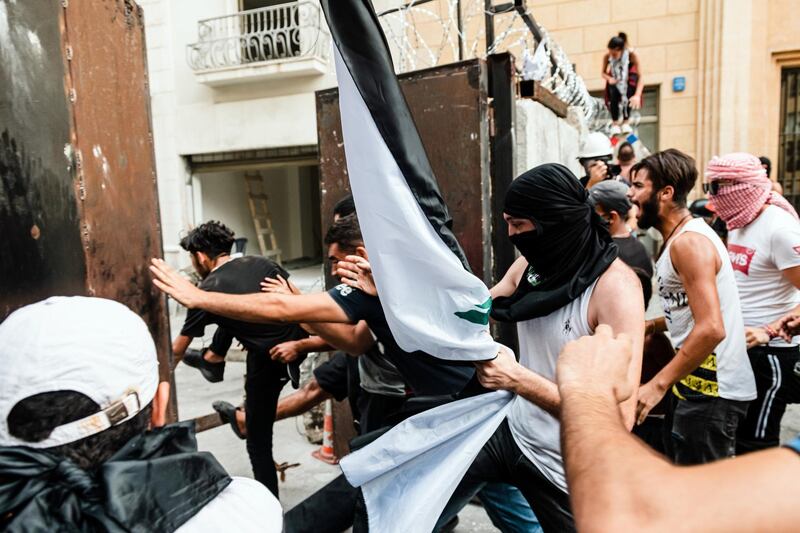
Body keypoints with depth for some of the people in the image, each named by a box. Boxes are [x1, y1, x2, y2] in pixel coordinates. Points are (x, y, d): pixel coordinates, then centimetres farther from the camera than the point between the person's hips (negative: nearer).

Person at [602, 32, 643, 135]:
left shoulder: (632, 55, -33)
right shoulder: (607, 57, -27)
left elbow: (640, 76, -34)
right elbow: (603, 73, -8)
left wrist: (637, 95, -49)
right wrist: (609, 78, -33)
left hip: (628, 80, -1)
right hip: (615, 80, 1)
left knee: (628, 96, -26)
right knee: (614, 97, -26)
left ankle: (625, 122, -8)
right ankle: (615, 123, -10)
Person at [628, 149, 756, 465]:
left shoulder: (689, 242, -20)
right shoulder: (679, 238, 12)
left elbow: (711, 329, -29)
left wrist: (659, 384, -28)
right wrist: (652, 326, 7)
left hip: (712, 388, -10)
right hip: (697, 380, 10)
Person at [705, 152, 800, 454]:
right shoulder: (738, 224, 6)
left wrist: (769, 332, -26)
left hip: (771, 353, -8)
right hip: (740, 348, 8)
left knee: (754, 445, 2)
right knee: (736, 434, 20)